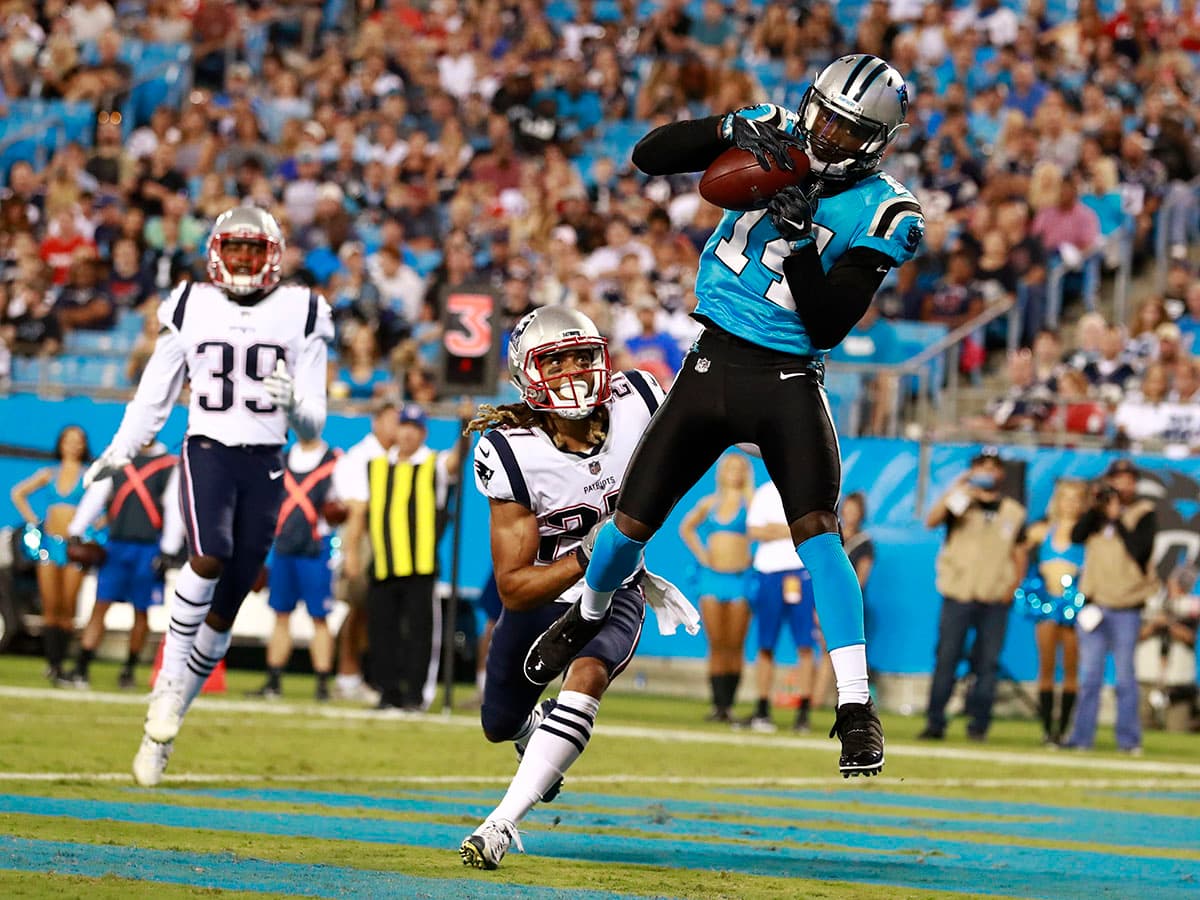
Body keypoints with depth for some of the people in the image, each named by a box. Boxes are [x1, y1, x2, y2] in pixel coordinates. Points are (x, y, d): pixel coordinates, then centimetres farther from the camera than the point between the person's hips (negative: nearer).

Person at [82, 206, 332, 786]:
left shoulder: (299, 313, 5)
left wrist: (294, 403, -16)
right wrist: (119, 451, 10)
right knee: (209, 557, -30)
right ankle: (171, 677, -15)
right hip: (207, 451, -1)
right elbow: (155, 394, 16)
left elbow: (312, 425, 5)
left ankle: (162, 728, 12)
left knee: (223, 610, 1)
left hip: (265, 464, 1)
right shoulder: (192, 308, 6)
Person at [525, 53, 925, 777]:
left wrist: (798, 239, -27)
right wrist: (731, 129, -22)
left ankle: (856, 709, -19)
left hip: (789, 383, -3)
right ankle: (589, 617, 40)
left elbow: (827, 324, -17)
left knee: (818, 530, -21)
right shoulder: (776, 134, -1)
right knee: (634, 520, 7)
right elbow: (649, 157, -7)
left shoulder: (882, 216, -10)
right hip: (714, 363, 3)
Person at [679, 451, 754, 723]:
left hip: (739, 578, -3)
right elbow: (686, 528, 27)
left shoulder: (750, 501, 0)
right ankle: (718, 704, -2)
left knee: (734, 646, -2)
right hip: (712, 577, 3)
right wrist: (700, 553, 16)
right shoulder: (710, 503, 12)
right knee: (716, 644, -1)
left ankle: (728, 705, 1)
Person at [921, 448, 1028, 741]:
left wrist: (1013, 585, 1)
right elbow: (931, 521, -13)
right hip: (958, 595, -2)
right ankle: (935, 723, 0)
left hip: (995, 600, 2)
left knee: (987, 663, 0)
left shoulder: (1013, 513, 12)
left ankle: (978, 725, 7)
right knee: (946, 659, -4)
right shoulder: (961, 504, 5)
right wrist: (954, 490, -22)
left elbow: (1019, 555, 16)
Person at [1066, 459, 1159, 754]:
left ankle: (1128, 739, 4)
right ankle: (1081, 738, 7)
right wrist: (1094, 507, -12)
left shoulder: (1144, 514, -1)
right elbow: (1076, 536, -5)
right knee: (1089, 676, 5)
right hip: (1093, 604, 3)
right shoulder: (1098, 512, 10)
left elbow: (1140, 550, -15)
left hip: (1126, 607, -3)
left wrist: (1117, 518, -12)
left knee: (1125, 676, -1)